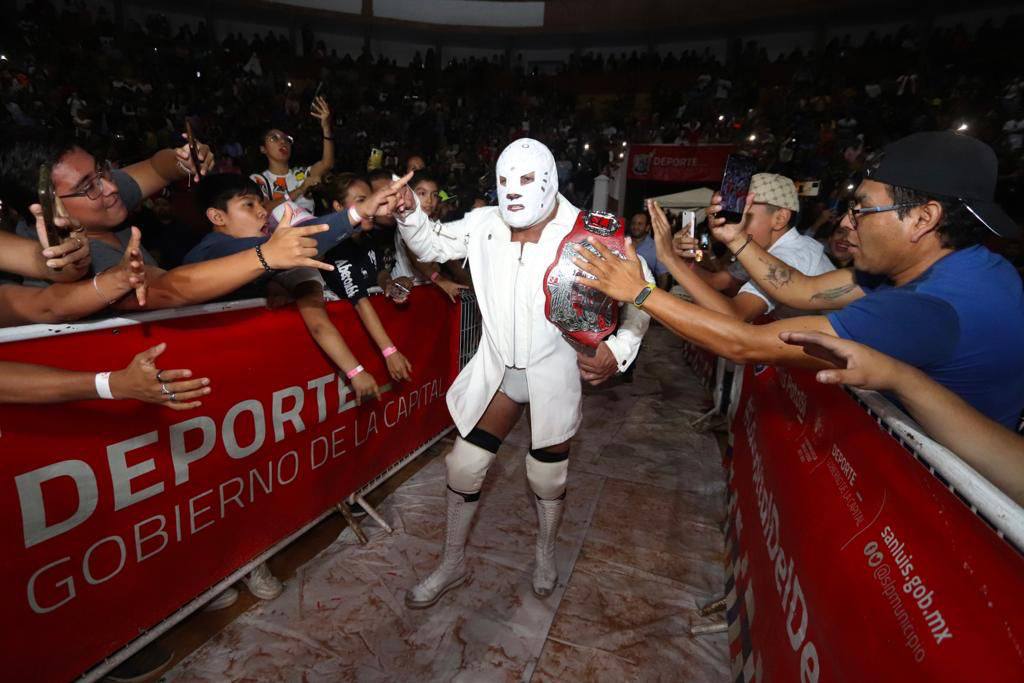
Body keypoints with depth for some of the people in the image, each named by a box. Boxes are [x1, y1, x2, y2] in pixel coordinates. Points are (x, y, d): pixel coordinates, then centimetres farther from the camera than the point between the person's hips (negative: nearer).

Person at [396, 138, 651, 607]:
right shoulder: (484, 224, -6)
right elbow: (431, 245, 5)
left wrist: (620, 346, -22)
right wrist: (409, 212, -15)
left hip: (553, 373, -2)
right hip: (496, 368, 3)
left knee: (548, 477, 13)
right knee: (464, 465, 6)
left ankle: (545, 554, 46)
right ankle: (452, 564, 32)